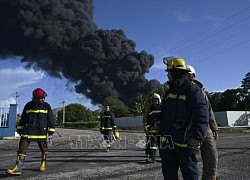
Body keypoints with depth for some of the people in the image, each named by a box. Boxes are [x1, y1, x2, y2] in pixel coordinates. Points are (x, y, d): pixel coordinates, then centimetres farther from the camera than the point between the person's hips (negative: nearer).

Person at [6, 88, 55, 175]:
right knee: (22, 149, -6)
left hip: (41, 132, -1)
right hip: (27, 131, 1)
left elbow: (51, 119, 1)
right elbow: (23, 118, 15)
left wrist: (51, 131, -2)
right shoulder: (28, 105, 5)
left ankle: (43, 164, 31)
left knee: (44, 149, 10)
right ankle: (18, 168, -3)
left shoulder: (46, 106, 0)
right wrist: (19, 129, 17)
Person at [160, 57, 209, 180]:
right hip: (169, 141, 8)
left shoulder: (192, 89, -10)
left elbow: (202, 114, -22)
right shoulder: (170, 91, 16)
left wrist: (198, 136, -31)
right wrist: (162, 132, 21)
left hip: (185, 141, -8)